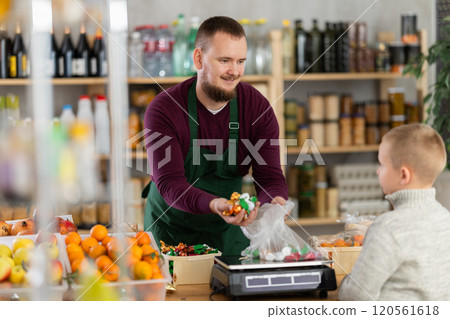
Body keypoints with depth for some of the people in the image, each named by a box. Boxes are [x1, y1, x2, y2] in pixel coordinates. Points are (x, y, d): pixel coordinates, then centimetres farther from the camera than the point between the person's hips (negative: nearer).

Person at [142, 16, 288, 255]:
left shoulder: (258, 108, -9)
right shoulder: (164, 109, -18)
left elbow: (271, 178, -13)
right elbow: (169, 183, -27)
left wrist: (274, 203, -38)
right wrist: (214, 205, -46)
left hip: (228, 231, 3)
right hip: (171, 230, -2)